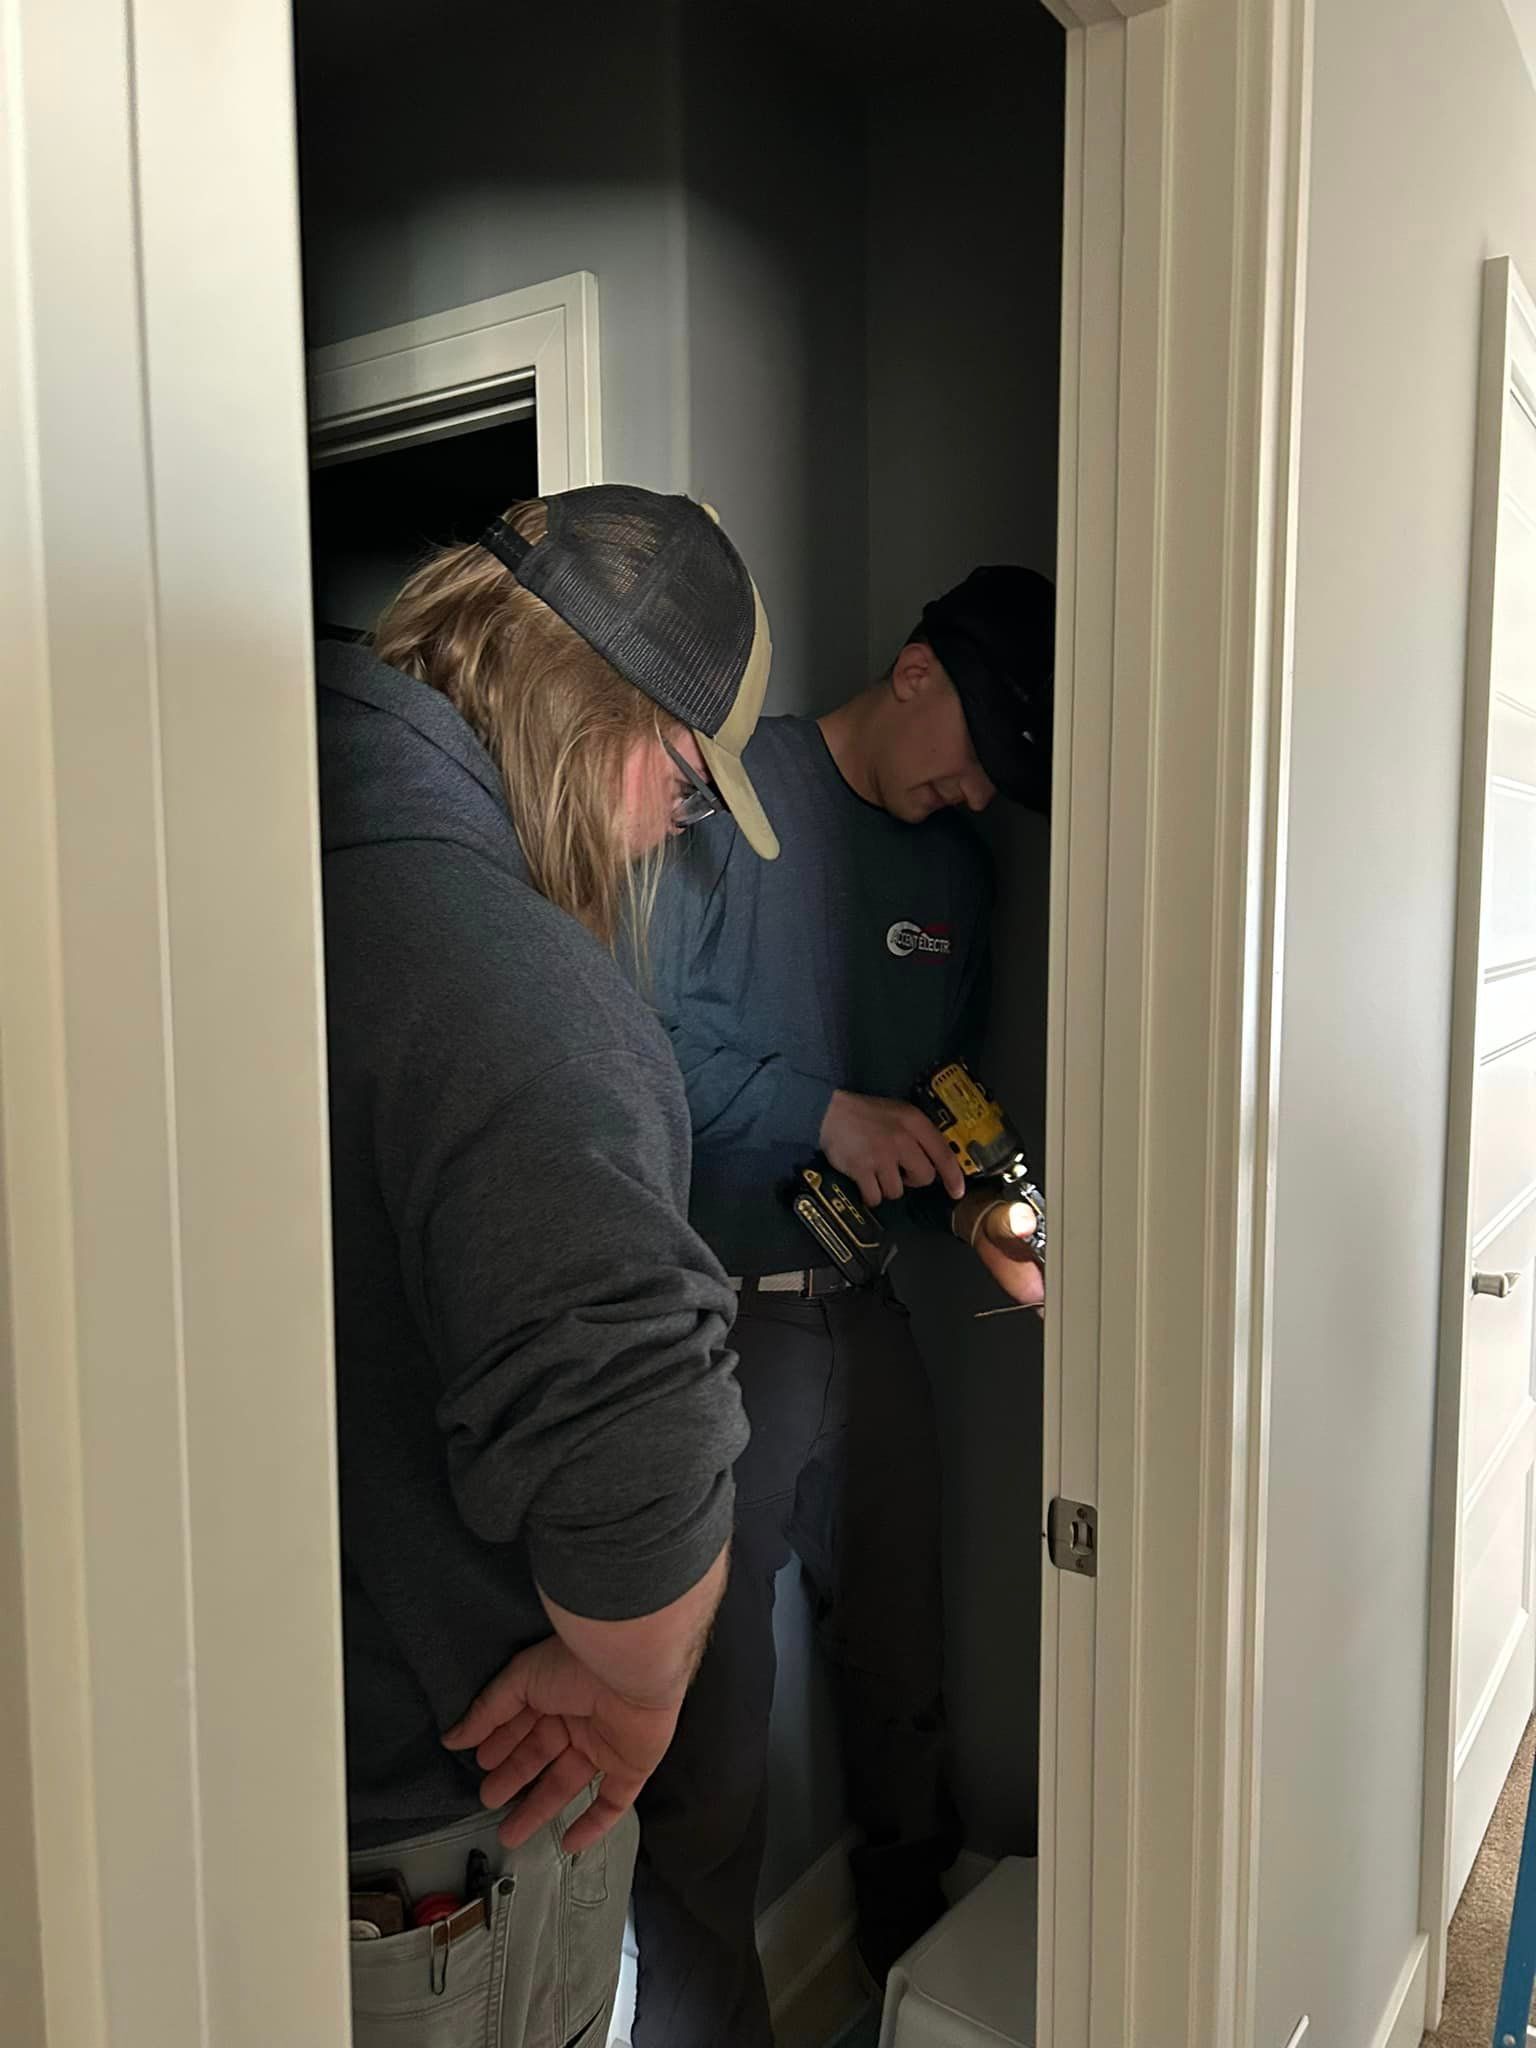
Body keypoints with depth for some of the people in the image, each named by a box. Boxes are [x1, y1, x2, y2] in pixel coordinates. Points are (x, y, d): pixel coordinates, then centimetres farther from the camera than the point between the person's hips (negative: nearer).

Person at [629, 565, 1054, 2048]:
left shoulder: (954, 860, 12)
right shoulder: (724, 798, -9)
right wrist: (822, 1114, -19)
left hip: (865, 1315, 7)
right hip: (709, 1322, -6)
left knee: (902, 1684, 20)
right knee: (708, 1737, 3)